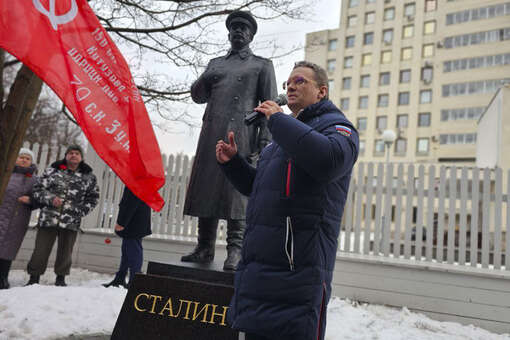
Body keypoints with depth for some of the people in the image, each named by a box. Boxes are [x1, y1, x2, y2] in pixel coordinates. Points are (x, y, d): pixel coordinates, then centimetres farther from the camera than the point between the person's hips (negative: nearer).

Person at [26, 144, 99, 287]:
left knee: (65, 251, 7)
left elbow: (92, 198, 11)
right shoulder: (52, 170, 8)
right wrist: (50, 199, -12)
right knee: (41, 250, 3)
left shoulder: (89, 177, 9)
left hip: (71, 221, 0)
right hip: (48, 218, 0)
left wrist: (80, 210, -3)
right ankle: (34, 278, 17)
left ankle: (61, 278, 23)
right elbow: (38, 189, 6)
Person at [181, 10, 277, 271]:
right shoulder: (215, 64, 24)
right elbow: (197, 96, 22)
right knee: (205, 189, 1)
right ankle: (205, 248, 8)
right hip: (211, 135, 5)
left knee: (236, 191, -11)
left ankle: (235, 251, -8)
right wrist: (204, 81, -2)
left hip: (240, 135, -4)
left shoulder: (261, 65, 13)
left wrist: (265, 141, -10)